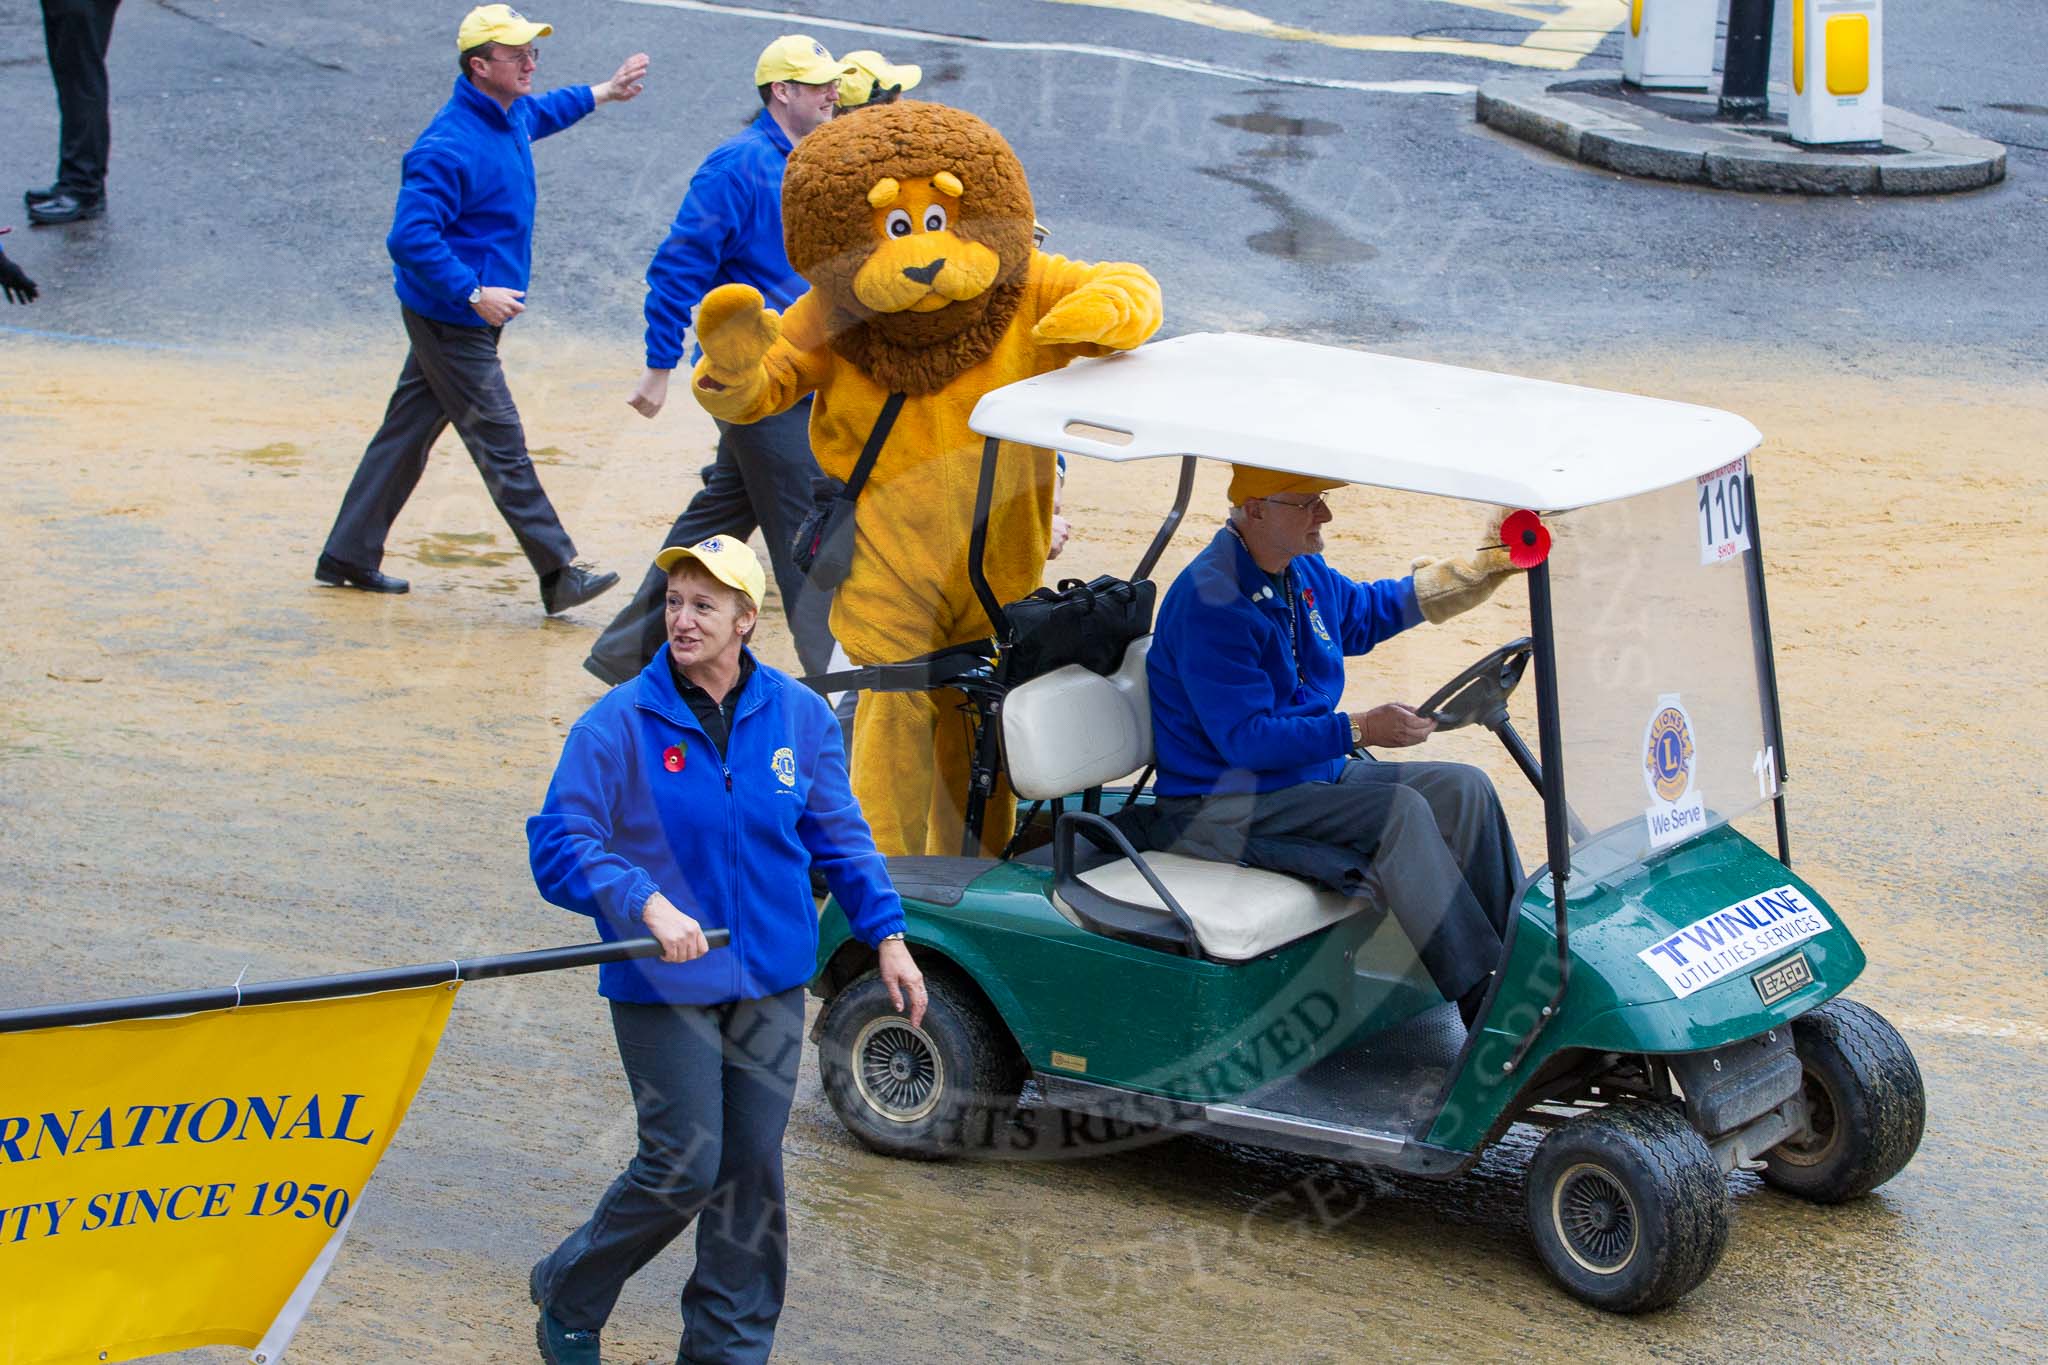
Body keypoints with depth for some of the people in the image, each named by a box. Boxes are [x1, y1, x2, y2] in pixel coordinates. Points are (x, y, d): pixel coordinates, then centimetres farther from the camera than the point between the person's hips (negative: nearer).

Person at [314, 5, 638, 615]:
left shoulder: (511, 117, 7)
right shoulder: (451, 146, -24)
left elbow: (541, 112, 35)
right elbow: (410, 237, -29)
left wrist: (601, 93, 41)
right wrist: (474, 294, -29)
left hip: (462, 315, 10)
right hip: (451, 324, -10)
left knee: (406, 433, 15)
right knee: (501, 447, -5)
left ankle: (347, 558, 23)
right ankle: (559, 575, -2)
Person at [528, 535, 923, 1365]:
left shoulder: (798, 717, 1)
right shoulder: (619, 723, -11)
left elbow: (839, 836, 11)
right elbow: (558, 843, -15)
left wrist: (886, 934, 5)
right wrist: (647, 905, -29)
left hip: (769, 980, 4)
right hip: (663, 985, -4)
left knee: (752, 1167, 7)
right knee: (683, 1168, -5)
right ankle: (568, 1295, 20)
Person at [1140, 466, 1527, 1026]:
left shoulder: (1303, 571, 7)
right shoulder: (1210, 602, -23)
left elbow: (1362, 612, 29)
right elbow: (1246, 739, -26)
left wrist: (1479, 569, 15)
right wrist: (1359, 729, -29)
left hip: (1314, 771, 10)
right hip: (1224, 806, -10)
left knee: (1462, 789, -1)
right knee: (1399, 812, -26)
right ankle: (1485, 1000, -23)